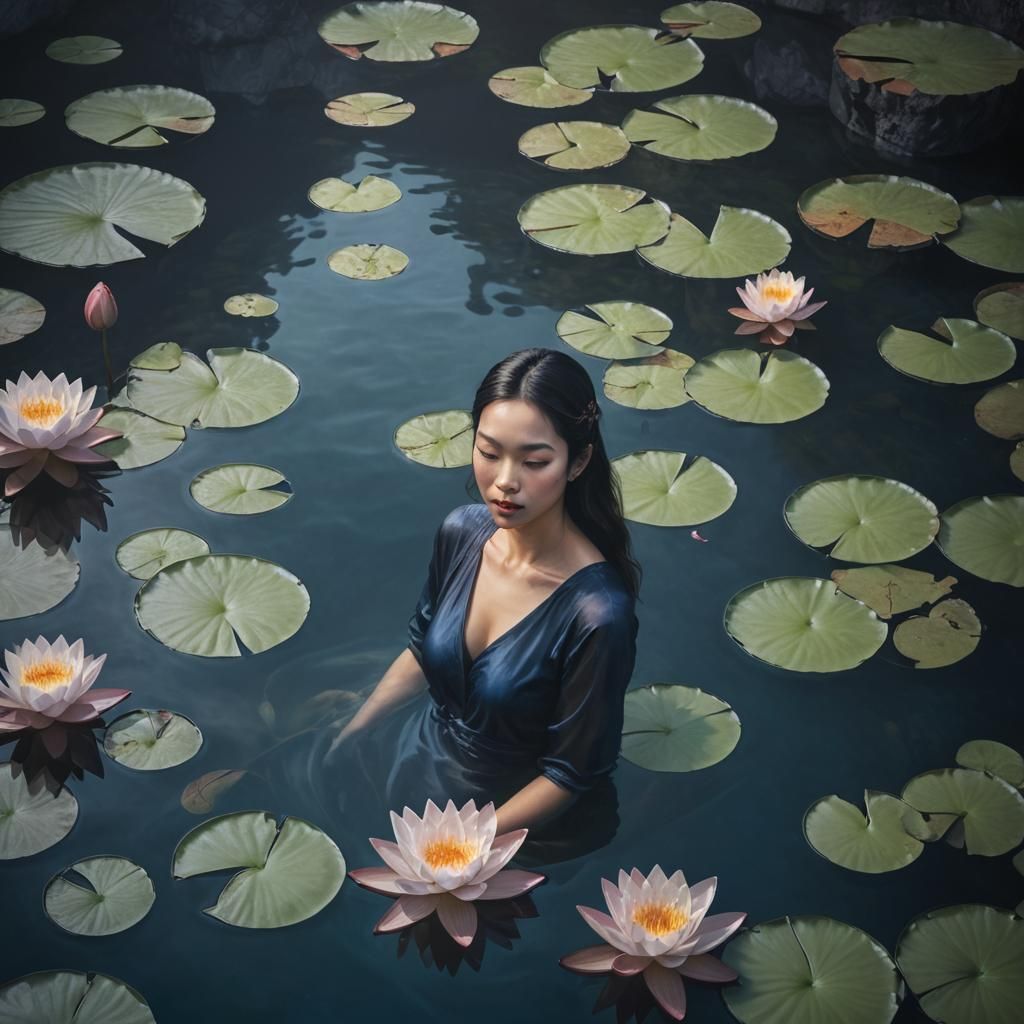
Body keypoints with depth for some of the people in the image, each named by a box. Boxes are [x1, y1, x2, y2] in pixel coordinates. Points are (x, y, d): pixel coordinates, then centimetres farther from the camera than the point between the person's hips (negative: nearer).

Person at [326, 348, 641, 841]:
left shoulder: (597, 613, -33)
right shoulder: (461, 532, -15)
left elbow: (571, 773, -22)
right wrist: (348, 732, 4)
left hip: (503, 810, -5)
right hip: (416, 762, 5)